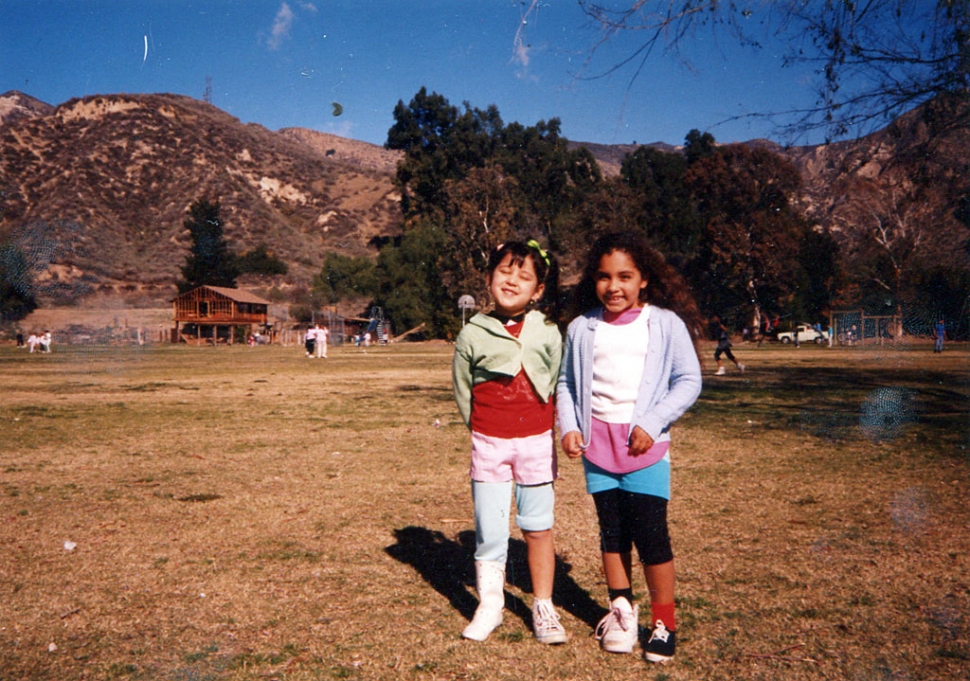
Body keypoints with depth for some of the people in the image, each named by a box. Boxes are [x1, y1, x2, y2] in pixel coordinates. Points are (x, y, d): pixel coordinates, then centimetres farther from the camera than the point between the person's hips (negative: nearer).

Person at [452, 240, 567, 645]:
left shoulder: (548, 332, 0)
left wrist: (542, 428, 9)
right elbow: (462, 389, 7)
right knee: (489, 530, 4)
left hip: (536, 441, 1)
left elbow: (556, 384, 10)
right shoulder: (473, 334, -3)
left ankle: (543, 607, 20)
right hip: (489, 443, 0)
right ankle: (489, 606, 20)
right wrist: (483, 430, 8)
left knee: (538, 528, 8)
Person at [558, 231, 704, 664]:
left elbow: (688, 381, -2)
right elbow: (567, 383, 13)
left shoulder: (666, 324, -3)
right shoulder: (582, 328, 5)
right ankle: (621, 610, 28)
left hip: (645, 443, -3)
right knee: (611, 530, 12)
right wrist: (568, 426, -2)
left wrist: (652, 424, -11)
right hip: (597, 440, 3)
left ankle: (664, 621, 13)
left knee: (651, 532, -3)